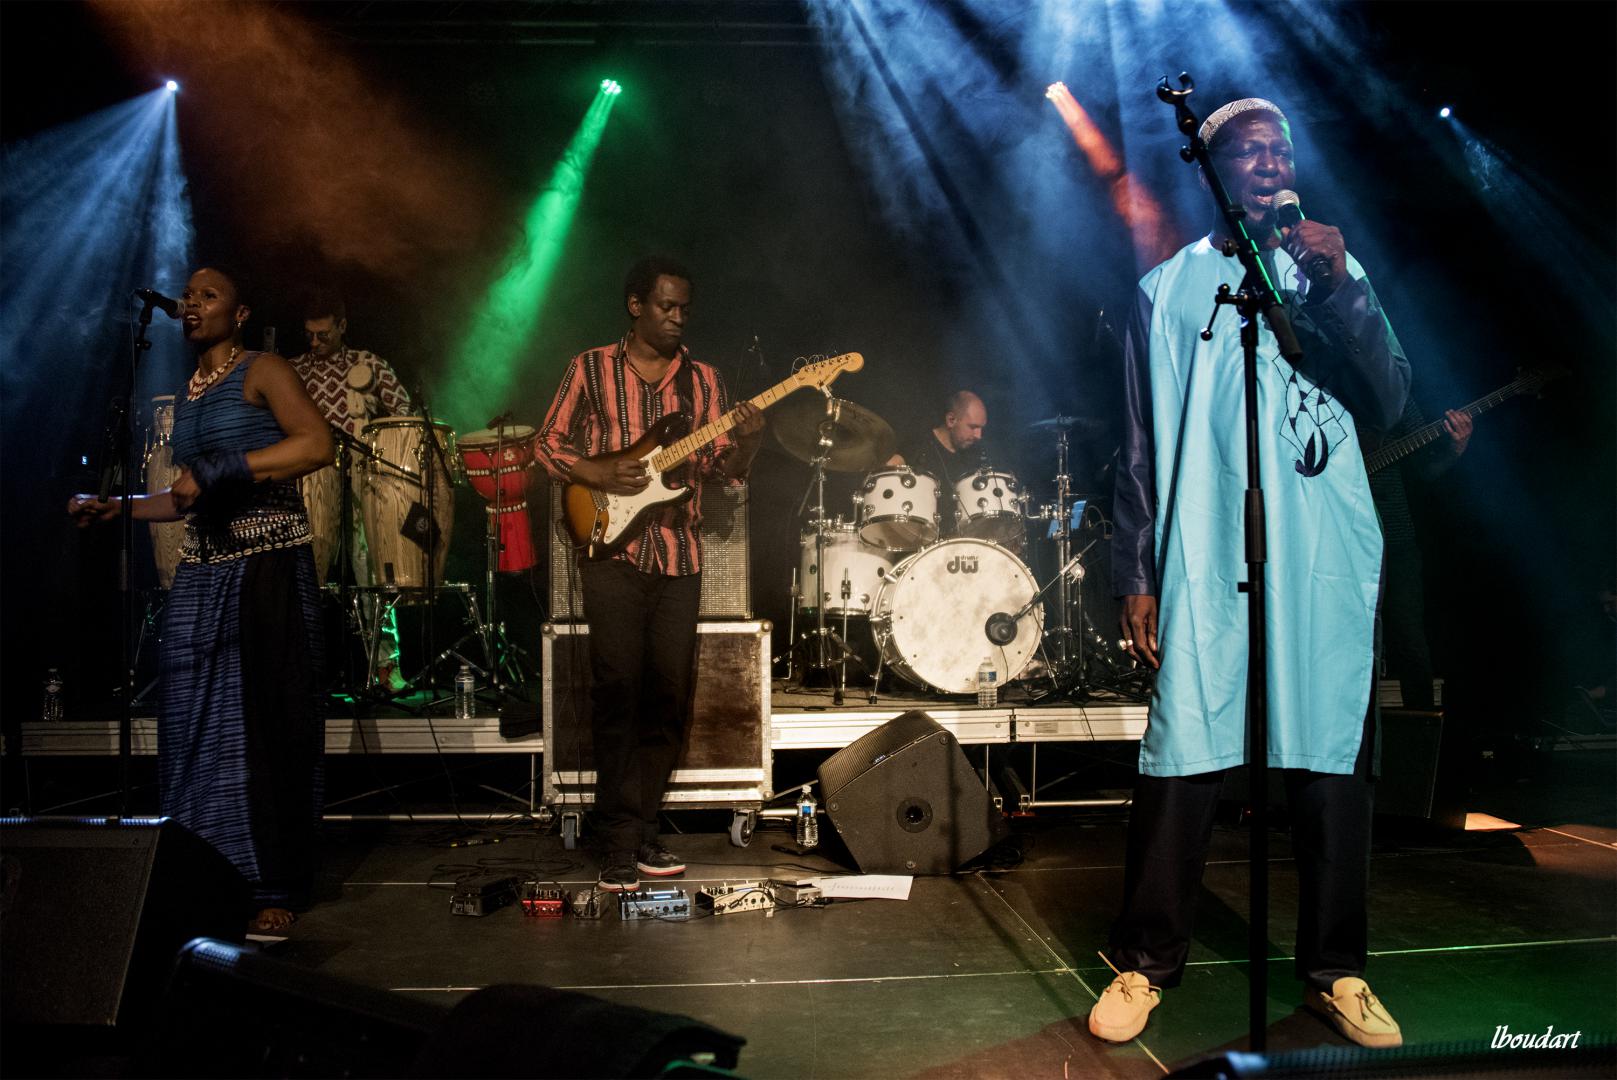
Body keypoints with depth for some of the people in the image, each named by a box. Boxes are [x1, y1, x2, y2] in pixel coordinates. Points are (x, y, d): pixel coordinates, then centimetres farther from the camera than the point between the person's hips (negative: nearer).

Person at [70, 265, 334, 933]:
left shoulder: (261, 371, -1)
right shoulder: (187, 397, 20)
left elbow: (316, 444, -18)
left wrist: (220, 470, -20)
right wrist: (117, 508, 21)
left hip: (268, 565, -7)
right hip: (202, 573, 7)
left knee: (267, 724, -5)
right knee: (198, 725, 4)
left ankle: (277, 890, 3)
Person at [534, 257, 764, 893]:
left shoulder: (702, 380, 12)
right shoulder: (590, 370, 5)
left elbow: (721, 470, 8)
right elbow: (548, 444, 5)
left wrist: (745, 443, -13)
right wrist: (600, 476, -12)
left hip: (679, 555, 4)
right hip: (612, 550, -3)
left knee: (667, 696, 5)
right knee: (618, 692, -7)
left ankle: (643, 833, 16)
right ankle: (620, 845, -1)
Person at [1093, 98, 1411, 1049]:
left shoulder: (1334, 275, 15)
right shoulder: (1168, 290, 10)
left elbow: (1390, 402, 3)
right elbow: (1142, 446, 7)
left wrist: (1341, 289, -9)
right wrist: (1135, 576, 2)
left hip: (1329, 564, 2)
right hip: (1204, 566, -2)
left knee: (1335, 764, 5)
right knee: (1182, 765, -3)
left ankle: (1337, 970, 20)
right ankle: (1148, 963, 11)